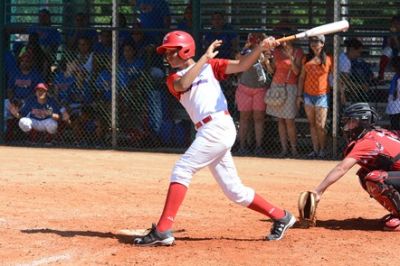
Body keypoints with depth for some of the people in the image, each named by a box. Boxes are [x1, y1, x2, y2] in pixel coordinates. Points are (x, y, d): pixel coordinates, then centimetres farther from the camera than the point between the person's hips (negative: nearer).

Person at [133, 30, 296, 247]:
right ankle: (280, 217, 20)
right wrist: (205, 57, -7)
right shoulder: (173, 79, 18)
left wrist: (261, 48, -16)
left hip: (219, 126, -6)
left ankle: (162, 231, -18)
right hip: (207, 133, 6)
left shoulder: (210, 66, 9)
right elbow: (183, 84, -6)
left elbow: (241, 65, -1)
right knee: (234, 191, 8)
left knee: (182, 171, -14)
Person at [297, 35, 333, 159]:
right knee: (312, 124, 7)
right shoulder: (306, 59, 9)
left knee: (320, 125, -7)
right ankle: (315, 149, 14)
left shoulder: (328, 60, -1)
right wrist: (299, 95, 7)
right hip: (308, 95, 4)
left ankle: (322, 149, 9)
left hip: (322, 95, -4)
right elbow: (301, 77, 12)